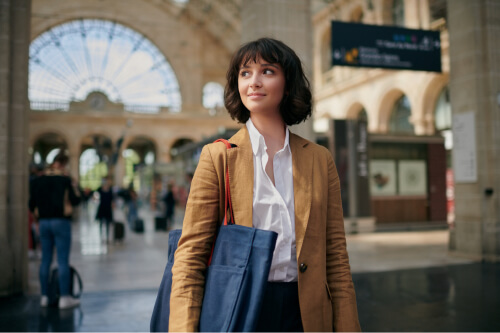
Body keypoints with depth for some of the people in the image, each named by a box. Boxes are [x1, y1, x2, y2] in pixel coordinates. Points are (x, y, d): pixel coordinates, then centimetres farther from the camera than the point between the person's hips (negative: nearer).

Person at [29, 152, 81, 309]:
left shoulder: (37, 181, 8)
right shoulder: (65, 180, -8)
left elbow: (32, 204, 10)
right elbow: (75, 201, -8)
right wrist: (75, 188, 7)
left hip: (44, 222, 5)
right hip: (61, 222, -5)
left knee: (45, 260, 11)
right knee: (63, 260, -3)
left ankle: (44, 296, 16)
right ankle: (64, 297, -2)